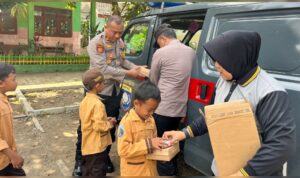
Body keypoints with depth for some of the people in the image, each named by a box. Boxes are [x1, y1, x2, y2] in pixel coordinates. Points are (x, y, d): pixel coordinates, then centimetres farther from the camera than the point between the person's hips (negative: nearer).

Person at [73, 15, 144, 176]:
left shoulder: (120, 42, 4)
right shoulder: (96, 43, -17)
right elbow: (103, 69, -25)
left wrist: (135, 67, -5)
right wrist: (128, 73, -24)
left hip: (115, 93, 6)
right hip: (97, 93, -6)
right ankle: (80, 160, 25)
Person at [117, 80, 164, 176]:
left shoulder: (151, 120, 0)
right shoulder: (127, 122, -21)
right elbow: (123, 150, -25)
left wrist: (158, 144, -9)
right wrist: (148, 144, -27)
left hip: (150, 170, 6)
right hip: (133, 173, -6)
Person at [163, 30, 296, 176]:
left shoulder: (269, 93, -25)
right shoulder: (224, 80, -4)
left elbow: (283, 144, -28)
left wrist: (244, 172, -26)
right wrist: (186, 133, 5)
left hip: (249, 170, -6)